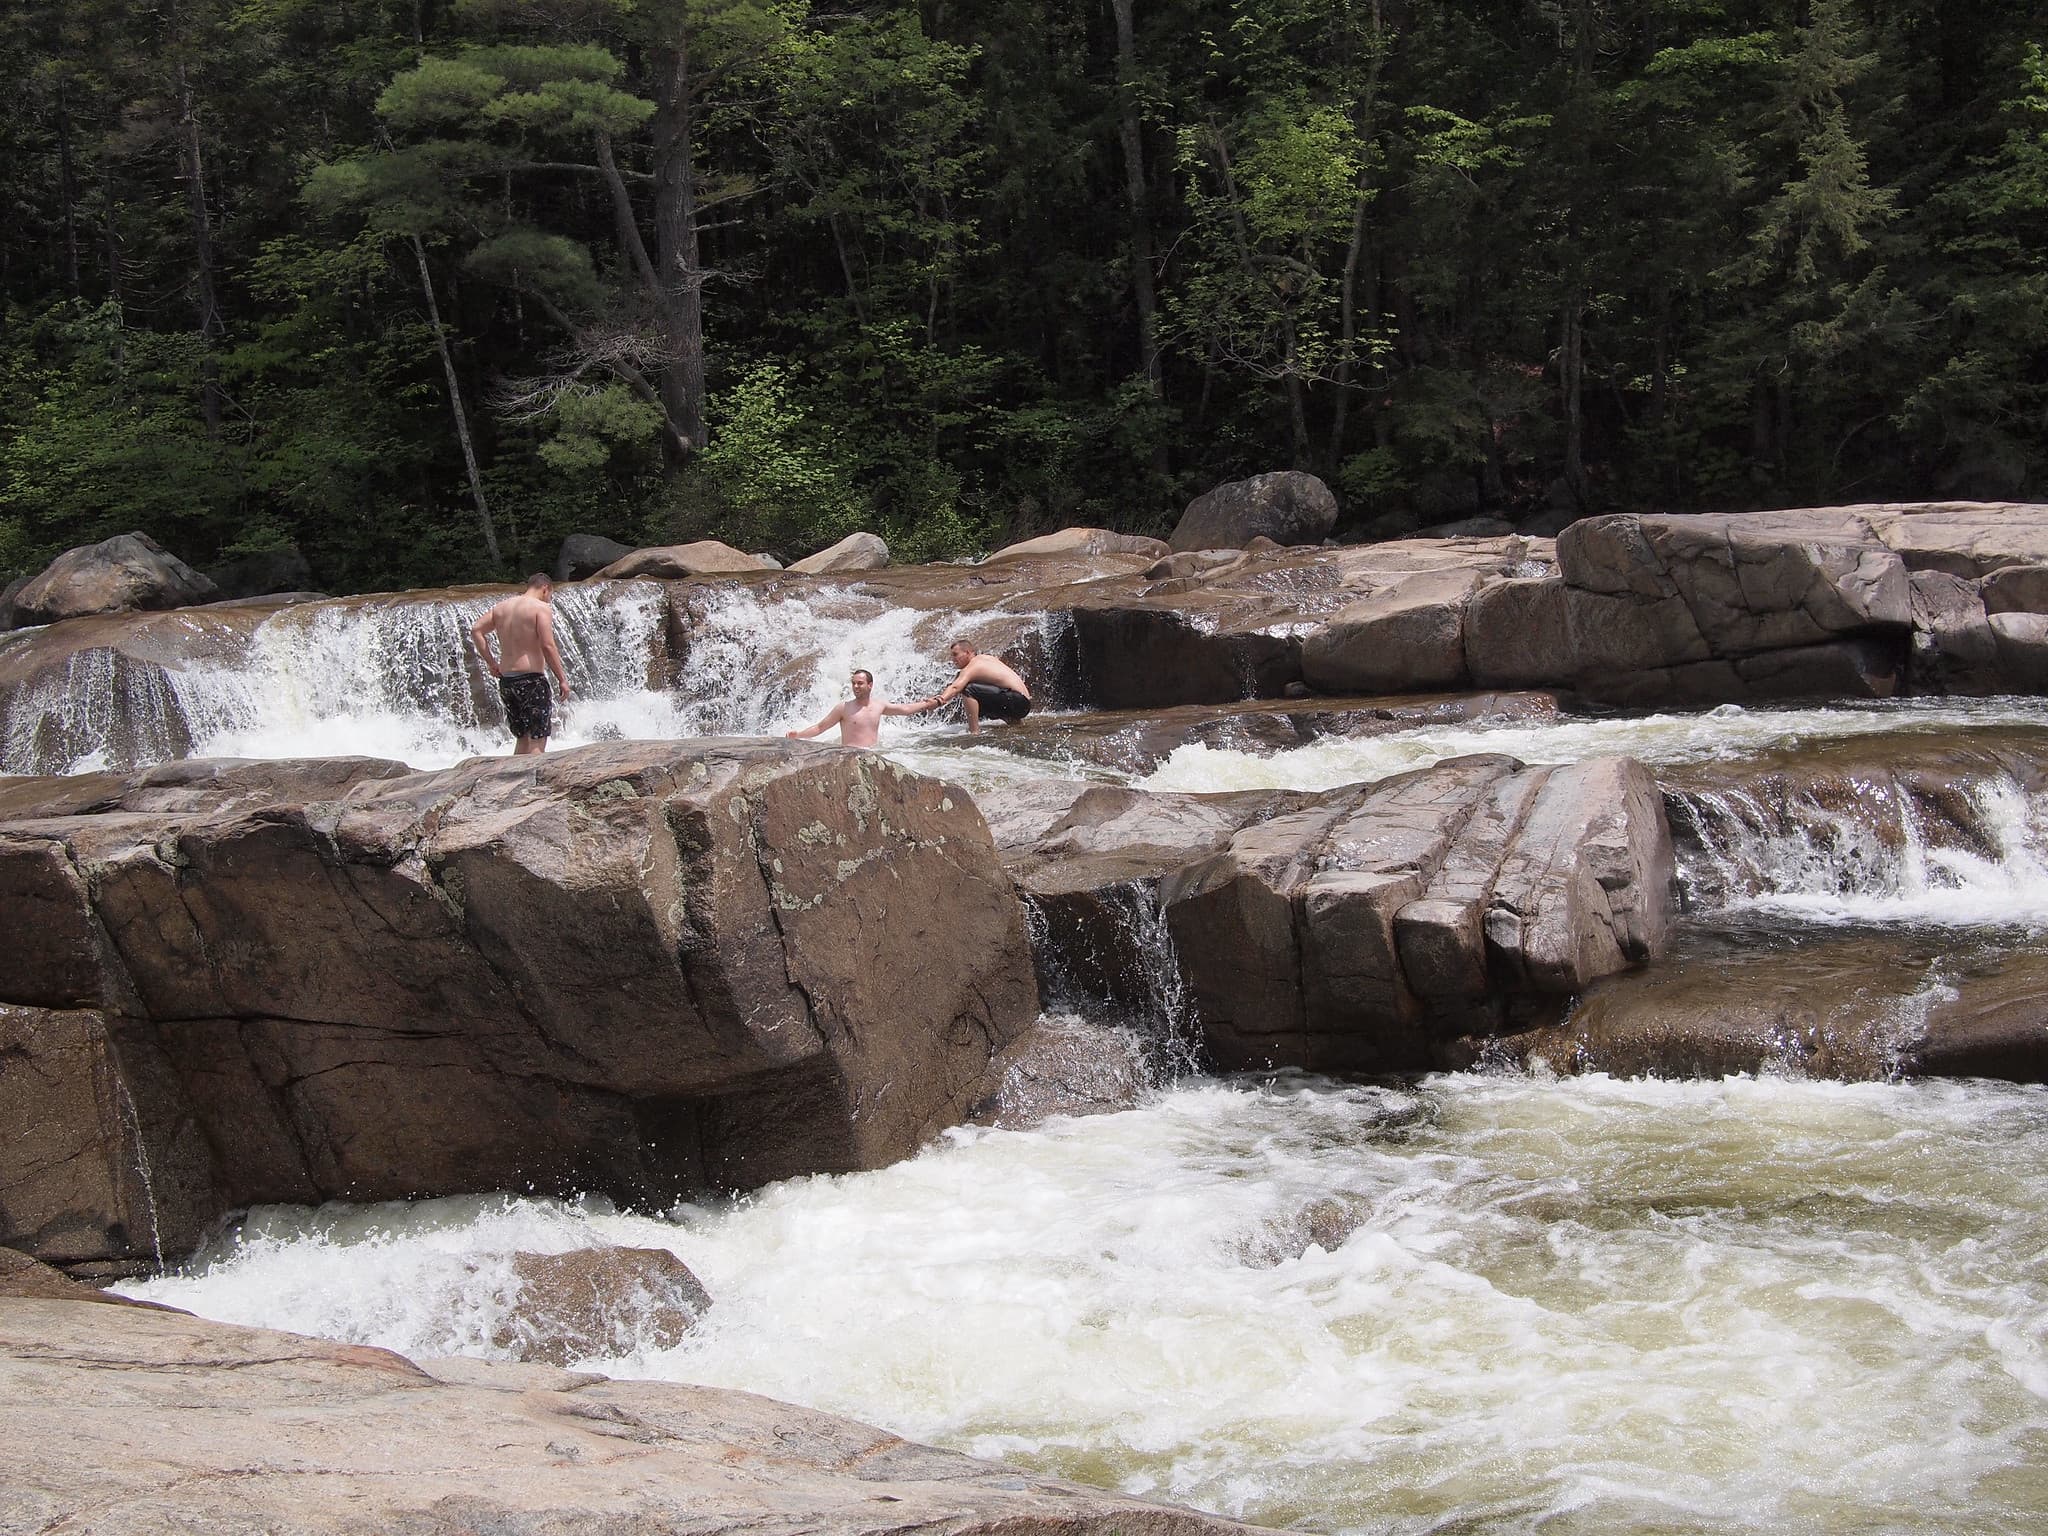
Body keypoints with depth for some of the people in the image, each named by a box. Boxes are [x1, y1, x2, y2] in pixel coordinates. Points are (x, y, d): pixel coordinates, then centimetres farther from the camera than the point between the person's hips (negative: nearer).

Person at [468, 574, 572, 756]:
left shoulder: (502, 607, 14)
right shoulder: (541, 608, -7)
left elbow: (476, 630, 11)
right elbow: (547, 646, -16)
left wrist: (491, 662, 13)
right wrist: (562, 679, -11)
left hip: (506, 680, 7)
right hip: (531, 679, -7)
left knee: (522, 739, 17)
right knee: (538, 740, -5)